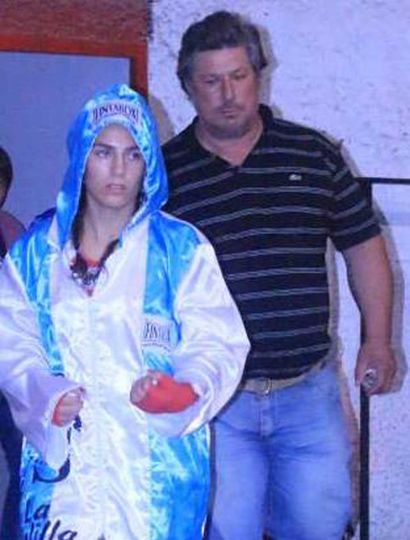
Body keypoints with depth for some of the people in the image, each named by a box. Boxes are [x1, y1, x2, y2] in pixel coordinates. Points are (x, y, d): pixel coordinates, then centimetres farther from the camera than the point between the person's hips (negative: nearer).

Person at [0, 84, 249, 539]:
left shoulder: (181, 249, 2)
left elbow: (217, 343, -3)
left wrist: (184, 390, -24)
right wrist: (46, 395, -15)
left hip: (157, 465, -1)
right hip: (62, 464, 2)